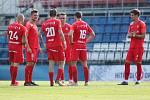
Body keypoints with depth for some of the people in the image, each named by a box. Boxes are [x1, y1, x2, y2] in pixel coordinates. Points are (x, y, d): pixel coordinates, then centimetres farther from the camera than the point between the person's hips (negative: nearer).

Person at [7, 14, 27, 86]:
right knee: (16, 64, -2)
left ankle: (13, 81, 24)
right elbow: (23, 41, -14)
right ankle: (13, 82, -1)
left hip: (10, 46, 6)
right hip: (18, 47, -6)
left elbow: (8, 37, 13)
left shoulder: (10, 26, 6)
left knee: (12, 64, 16)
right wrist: (24, 43, 7)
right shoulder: (23, 28, -12)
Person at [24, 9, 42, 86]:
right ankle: (26, 82, -11)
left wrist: (39, 47, 20)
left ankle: (30, 81, 12)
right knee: (30, 63, -12)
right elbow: (25, 37, -15)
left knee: (33, 64, 8)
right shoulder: (29, 24, -8)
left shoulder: (35, 25, 20)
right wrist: (28, 47, -22)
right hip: (31, 48, -9)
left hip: (35, 47, 9)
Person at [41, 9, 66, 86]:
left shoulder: (44, 23, 10)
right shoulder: (57, 21, -4)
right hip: (58, 45, -4)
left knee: (51, 64, 6)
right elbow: (60, 33, -13)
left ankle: (51, 82, 2)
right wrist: (64, 42, -7)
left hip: (48, 45, 4)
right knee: (61, 63, 3)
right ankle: (58, 79, -13)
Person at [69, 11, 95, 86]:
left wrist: (72, 42, -8)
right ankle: (86, 82, 10)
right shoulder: (86, 24, 9)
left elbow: (71, 34, -22)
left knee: (73, 64, -1)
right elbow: (93, 35, 11)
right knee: (84, 64, 9)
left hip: (76, 46, -5)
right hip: (83, 46, 5)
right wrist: (86, 41, 11)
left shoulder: (75, 24, -7)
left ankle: (75, 82, -5)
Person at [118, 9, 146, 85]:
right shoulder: (131, 24, 15)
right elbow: (128, 35, 15)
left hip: (139, 47, -6)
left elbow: (143, 36, -11)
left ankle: (138, 80, 7)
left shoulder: (141, 24, -6)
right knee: (127, 62, -1)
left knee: (138, 63, -2)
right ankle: (125, 80, -1)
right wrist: (130, 34, -7)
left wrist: (135, 35, -20)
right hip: (132, 46, 6)